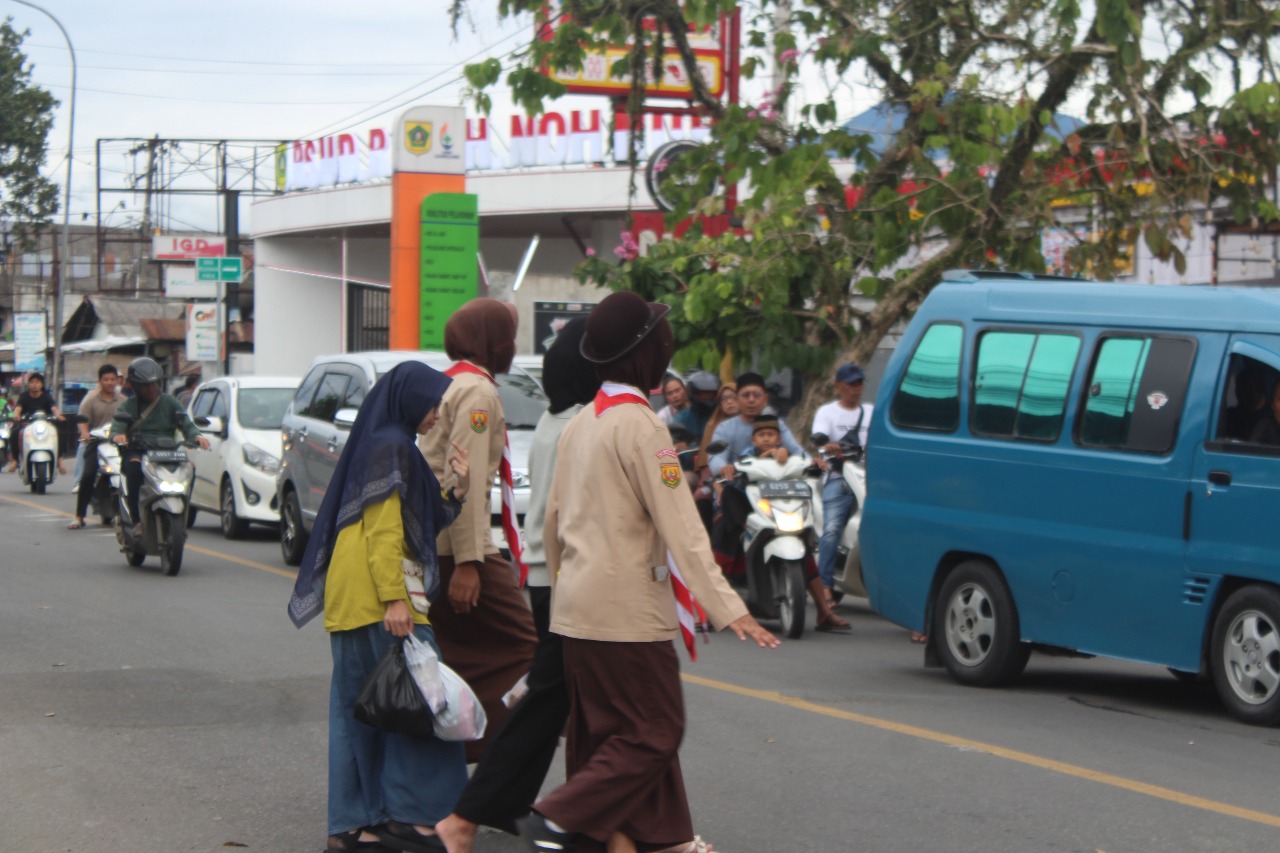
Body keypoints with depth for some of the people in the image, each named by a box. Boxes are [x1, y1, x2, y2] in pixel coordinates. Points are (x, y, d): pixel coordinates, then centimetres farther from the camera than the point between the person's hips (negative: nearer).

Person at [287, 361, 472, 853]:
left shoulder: (394, 447, 21)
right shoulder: (390, 447, -9)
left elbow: (420, 525, 25)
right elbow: (383, 528, -17)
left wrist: (457, 490, 12)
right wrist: (394, 597, -21)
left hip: (353, 603, 10)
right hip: (376, 599, -10)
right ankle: (409, 813, -6)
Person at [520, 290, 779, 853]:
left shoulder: (581, 422, 11)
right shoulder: (639, 425, -15)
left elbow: (553, 518, 18)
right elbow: (680, 528, -19)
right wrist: (728, 610, -20)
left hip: (576, 609, 9)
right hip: (626, 610, -9)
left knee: (600, 731, 13)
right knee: (654, 733, -3)